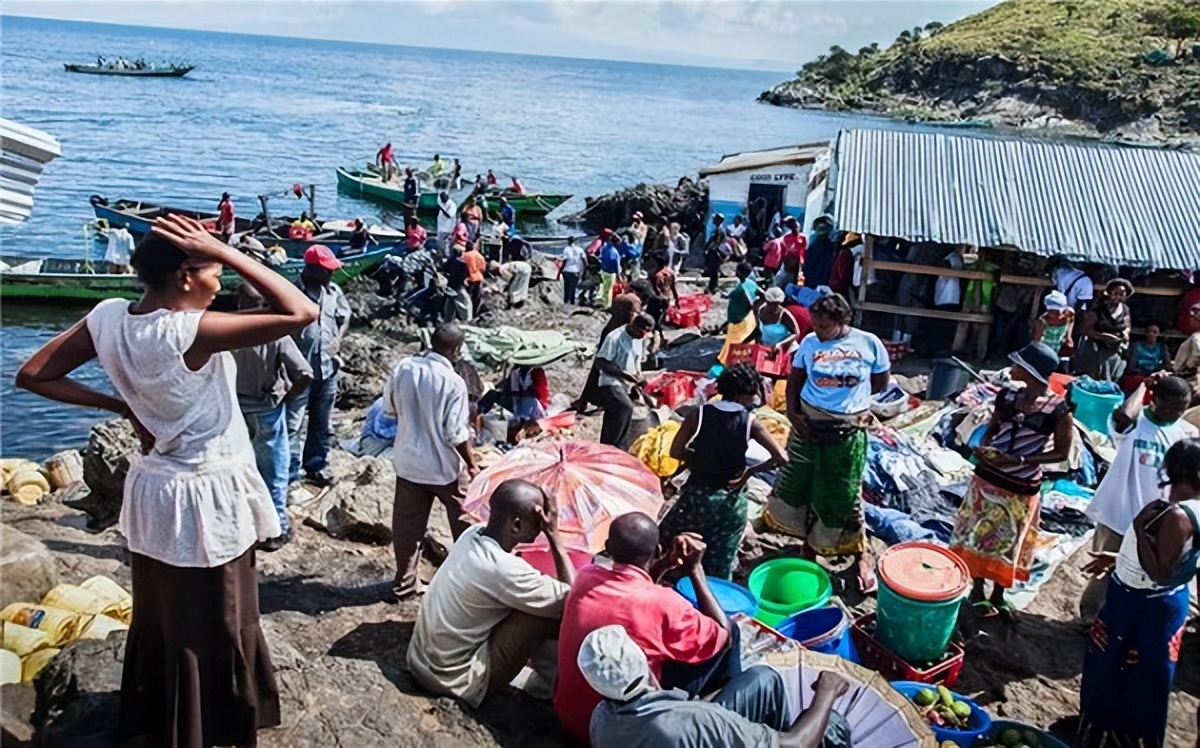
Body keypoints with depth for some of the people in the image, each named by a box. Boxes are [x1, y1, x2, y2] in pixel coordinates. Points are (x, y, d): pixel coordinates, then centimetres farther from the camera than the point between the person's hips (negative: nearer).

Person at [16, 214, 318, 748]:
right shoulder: (190, 330, -27)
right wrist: (224, 251, -26)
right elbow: (301, 313, -29)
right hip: (206, 501, -7)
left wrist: (121, 406, 2)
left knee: (157, 624, 26)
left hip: (150, 491, 8)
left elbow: (33, 375, 3)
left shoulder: (108, 318, -6)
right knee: (212, 636, 12)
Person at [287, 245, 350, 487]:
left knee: (322, 422, 17)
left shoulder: (333, 290, 3)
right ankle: (290, 475, 5)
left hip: (328, 366, 6)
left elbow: (345, 317, 17)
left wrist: (338, 339, -1)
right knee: (293, 423, -2)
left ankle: (316, 466, 32)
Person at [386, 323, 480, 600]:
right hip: (444, 465, -5)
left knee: (407, 525, 16)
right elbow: (456, 434, -20)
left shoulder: (402, 368, -7)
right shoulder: (453, 382, -23)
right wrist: (472, 464, -6)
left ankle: (405, 583, 26)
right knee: (465, 523, 17)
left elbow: (390, 409, 6)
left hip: (407, 461, 5)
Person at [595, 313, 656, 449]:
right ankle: (610, 448, -24)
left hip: (625, 385, 8)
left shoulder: (639, 340, 8)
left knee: (612, 421, 10)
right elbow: (600, 363, -18)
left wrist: (639, 379, 0)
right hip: (610, 383, -8)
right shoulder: (615, 337, -16)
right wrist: (625, 375, -24)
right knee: (626, 407, -30)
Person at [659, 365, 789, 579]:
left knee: (665, 542, 22)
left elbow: (675, 452, -8)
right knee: (720, 567, 13)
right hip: (732, 501, 1)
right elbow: (781, 458, -11)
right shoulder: (750, 421, -7)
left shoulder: (699, 414, -7)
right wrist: (749, 472, 0)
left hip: (697, 495, -1)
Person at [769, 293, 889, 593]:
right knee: (799, 486, 8)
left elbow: (881, 381, 4)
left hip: (847, 430, -2)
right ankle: (808, 543, 29)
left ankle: (861, 555, 21)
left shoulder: (869, 343, -8)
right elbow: (794, 379, 5)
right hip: (809, 424, 3)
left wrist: (851, 396, -3)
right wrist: (792, 412, -8)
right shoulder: (810, 342, -3)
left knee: (844, 495, 4)